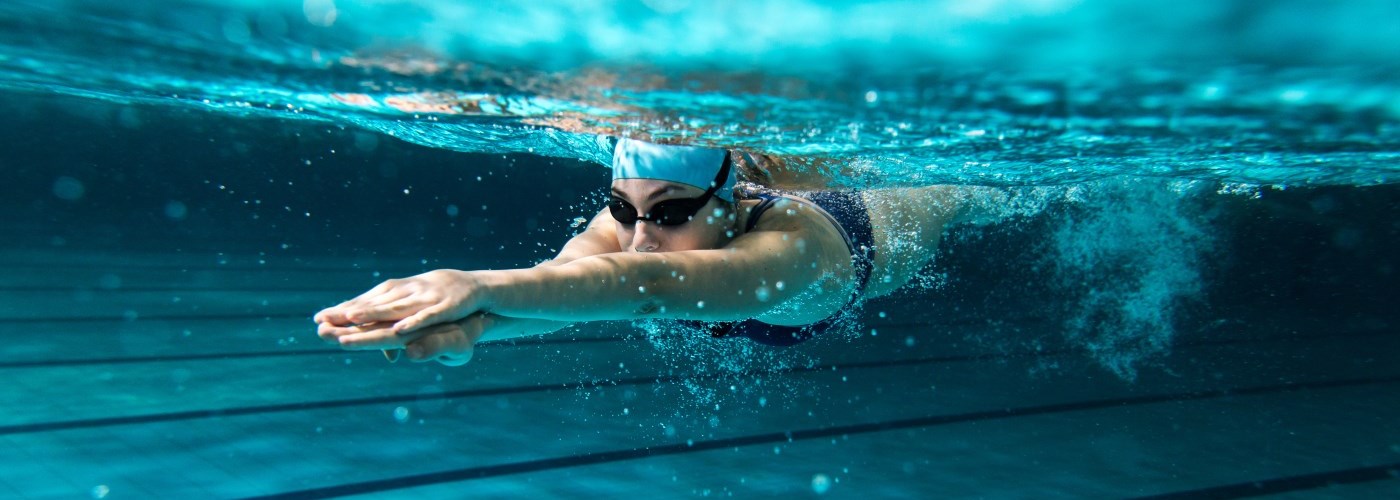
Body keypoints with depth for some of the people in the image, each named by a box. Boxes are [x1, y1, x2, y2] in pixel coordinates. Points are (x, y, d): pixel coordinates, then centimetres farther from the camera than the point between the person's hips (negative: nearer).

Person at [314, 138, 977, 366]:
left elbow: (652, 284, -77)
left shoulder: (791, 247, -58)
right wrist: (471, 321, -87)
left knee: (952, 199, 37)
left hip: (878, 229, -1)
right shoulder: (628, 218, -43)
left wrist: (483, 286, -91)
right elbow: (565, 271, -64)